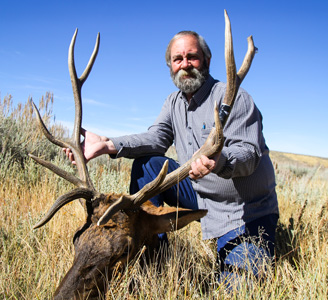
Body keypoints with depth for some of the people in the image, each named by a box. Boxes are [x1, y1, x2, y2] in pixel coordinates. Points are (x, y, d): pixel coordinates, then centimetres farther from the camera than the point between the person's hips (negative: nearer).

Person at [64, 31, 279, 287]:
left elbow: (249, 153, -24)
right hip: (201, 196, 6)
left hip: (247, 211, -5)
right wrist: (108, 145, -21)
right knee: (147, 164, -9)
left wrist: (219, 162, -47)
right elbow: (156, 137, -7)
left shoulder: (233, 97, -16)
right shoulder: (174, 102, 7)